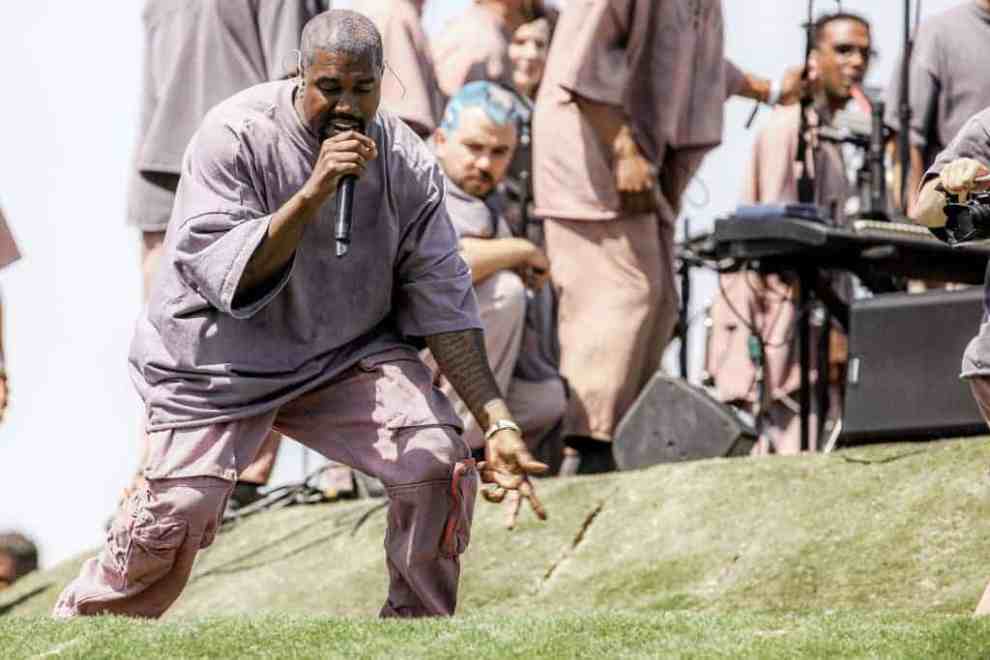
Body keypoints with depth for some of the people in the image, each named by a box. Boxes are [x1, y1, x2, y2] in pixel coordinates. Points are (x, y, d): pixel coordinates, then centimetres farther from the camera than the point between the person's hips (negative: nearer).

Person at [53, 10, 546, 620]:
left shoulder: (409, 164, -8)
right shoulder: (235, 135, -19)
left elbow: (441, 298, -6)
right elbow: (222, 274, -26)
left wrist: (497, 421, -13)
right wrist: (312, 194, -35)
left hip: (349, 353, 3)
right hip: (221, 361, -3)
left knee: (438, 464, -16)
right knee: (176, 516, -14)